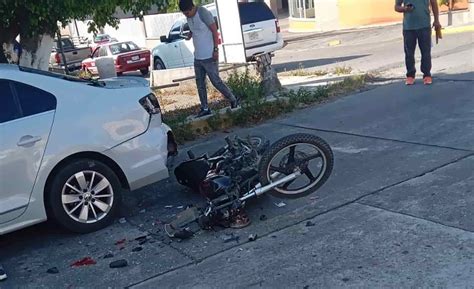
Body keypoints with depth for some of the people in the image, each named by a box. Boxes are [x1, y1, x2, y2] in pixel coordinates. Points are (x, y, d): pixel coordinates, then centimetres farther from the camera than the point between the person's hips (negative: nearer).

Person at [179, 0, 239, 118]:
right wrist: (190, 35, -2)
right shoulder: (189, 17, 7)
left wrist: (216, 49, -18)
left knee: (216, 81, -3)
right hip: (197, 57, 8)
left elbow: (214, 30, -15)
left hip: (209, 56, -8)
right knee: (200, 83, 9)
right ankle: (205, 108, 18)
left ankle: (233, 101, 12)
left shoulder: (203, 13, -16)